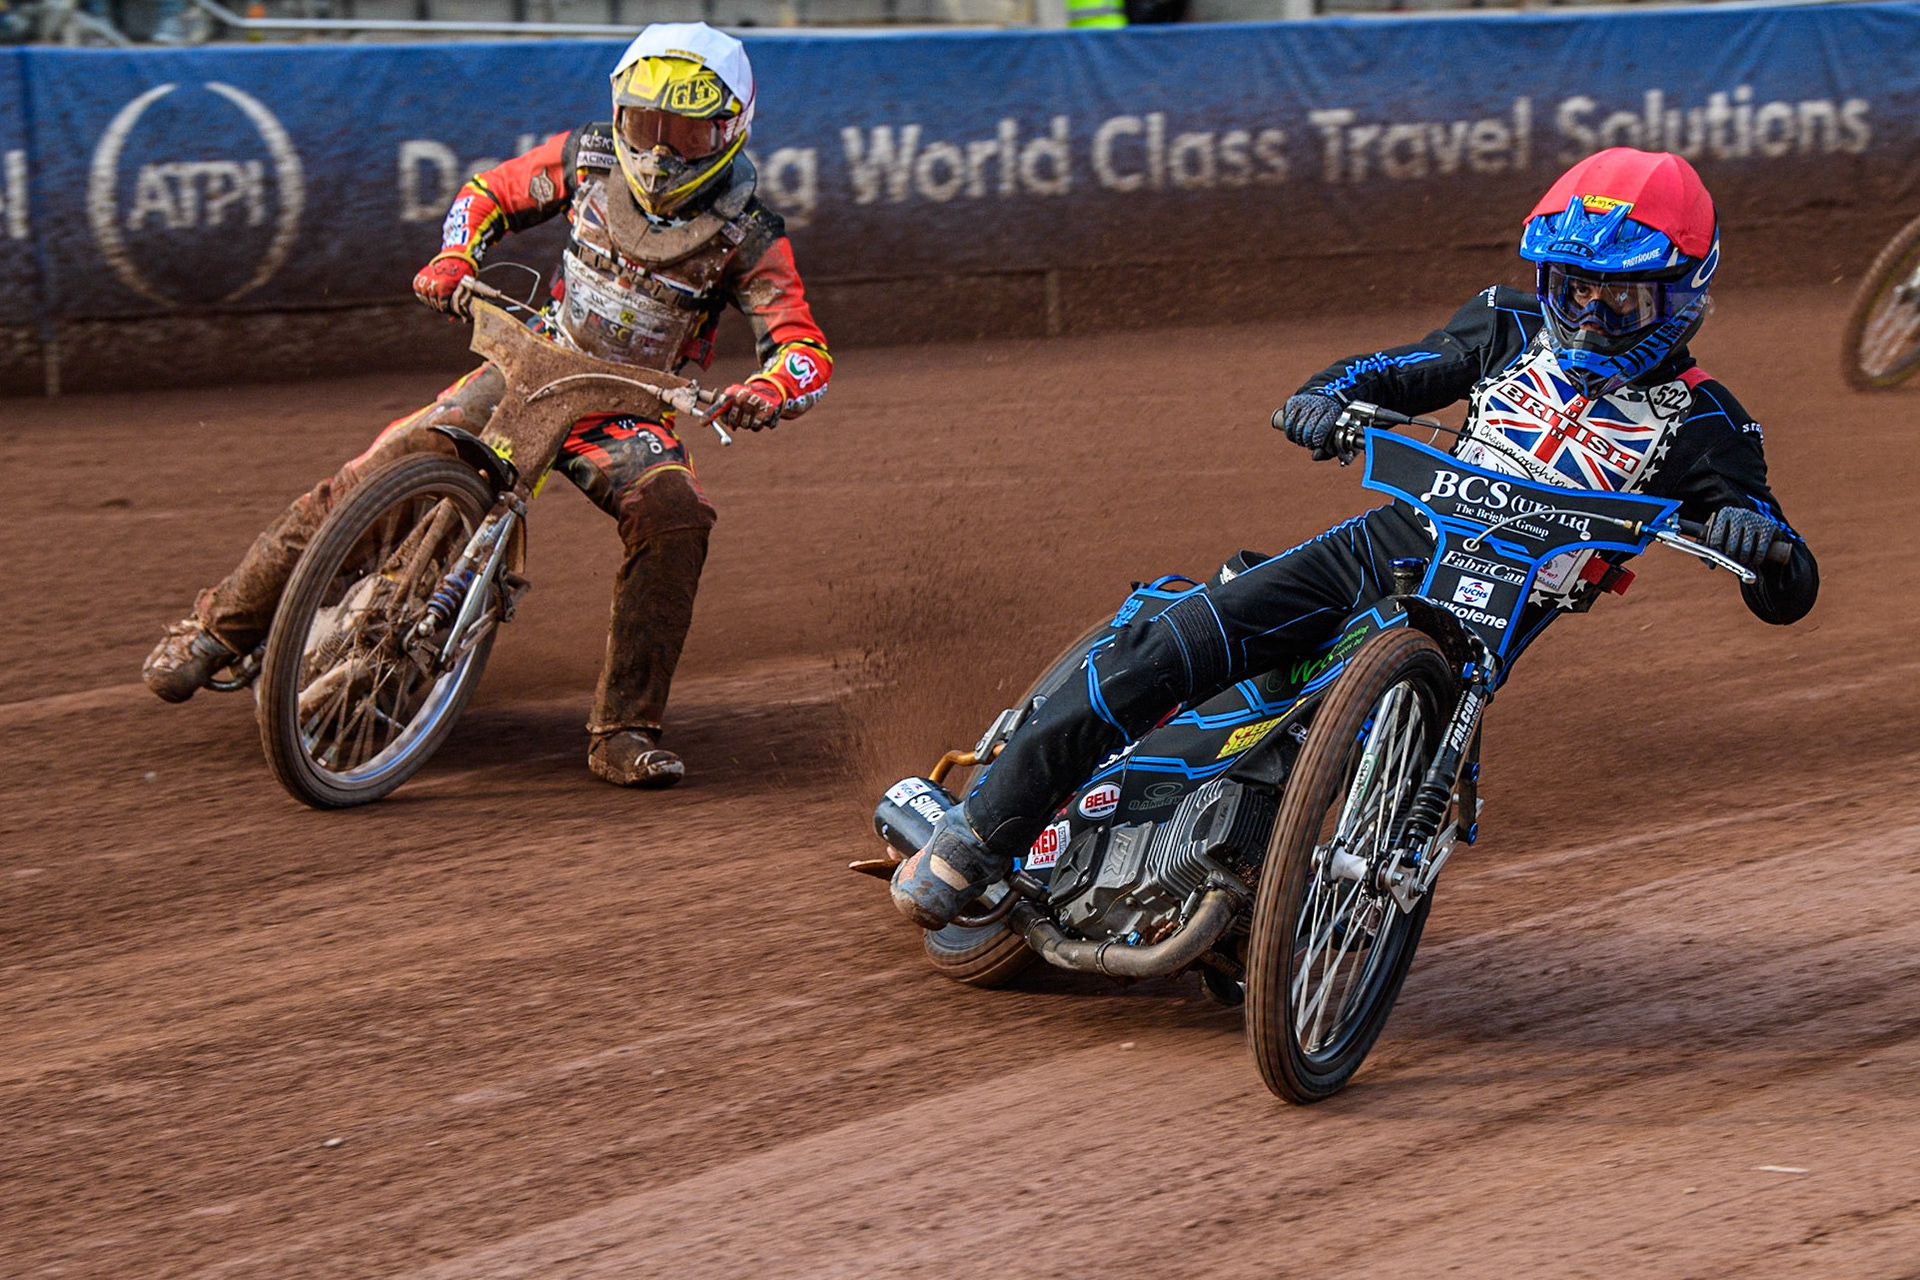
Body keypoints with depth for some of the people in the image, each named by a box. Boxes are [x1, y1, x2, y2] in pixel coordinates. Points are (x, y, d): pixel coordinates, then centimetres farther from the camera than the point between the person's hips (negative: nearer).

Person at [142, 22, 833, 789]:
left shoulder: (747, 233, -10)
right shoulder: (587, 160, -2)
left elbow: (806, 353, -14)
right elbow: (489, 193, 14)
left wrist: (765, 393, -37)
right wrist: (453, 258, -7)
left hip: (629, 412, -1)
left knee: (675, 515, -32)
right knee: (380, 472, -15)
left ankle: (624, 732, -24)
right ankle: (219, 626, -2)